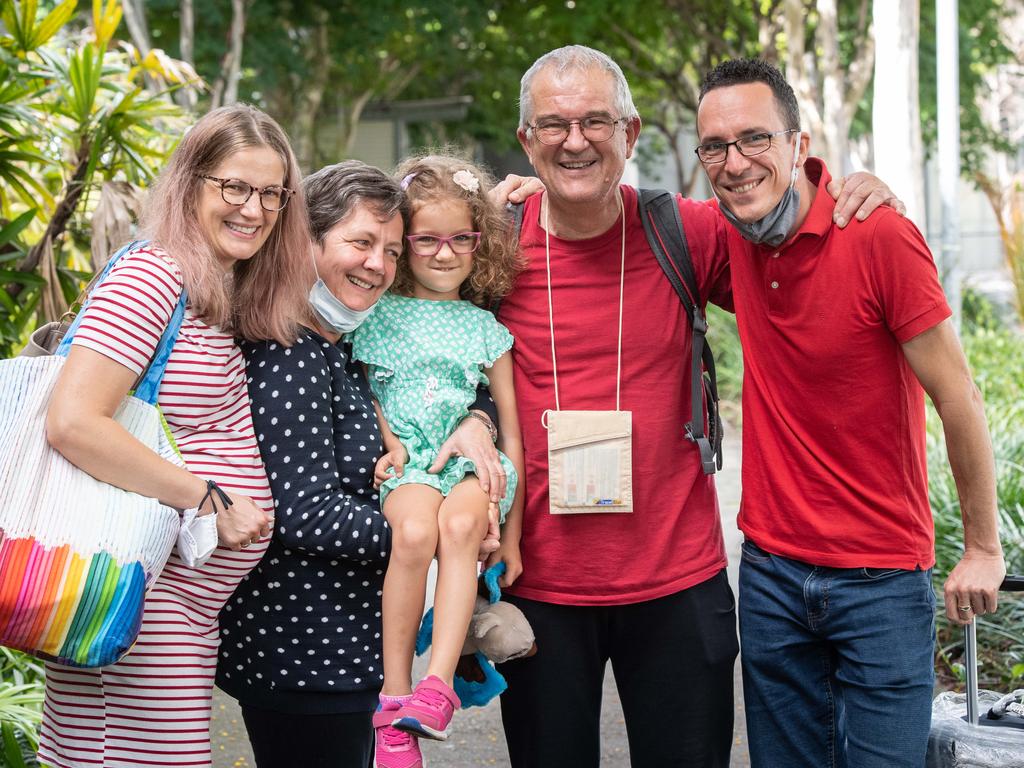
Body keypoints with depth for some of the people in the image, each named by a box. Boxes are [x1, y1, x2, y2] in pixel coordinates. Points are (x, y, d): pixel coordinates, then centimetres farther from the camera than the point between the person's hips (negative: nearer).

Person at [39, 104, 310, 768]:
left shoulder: (230, 299, 15)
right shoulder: (153, 276, -12)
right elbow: (72, 422, -22)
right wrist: (210, 501, -18)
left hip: (192, 606, 9)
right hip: (141, 600, -9)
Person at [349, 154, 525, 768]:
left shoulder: (486, 327, 12)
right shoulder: (380, 316, 11)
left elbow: (511, 429, 11)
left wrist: (512, 531, 7)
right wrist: (385, 441, -7)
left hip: (472, 460, 1)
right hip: (404, 462, -1)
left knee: (459, 522, -33)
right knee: (414, 528, -33)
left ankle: (439, 683, -35)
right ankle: (394, 694, -26)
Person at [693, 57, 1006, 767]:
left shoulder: (880, 237, -16)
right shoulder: (732, 238, -1)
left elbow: (960, 401, -11)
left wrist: (984, 549, -5)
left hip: (882, 580, -4)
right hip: (772, 572, 5)